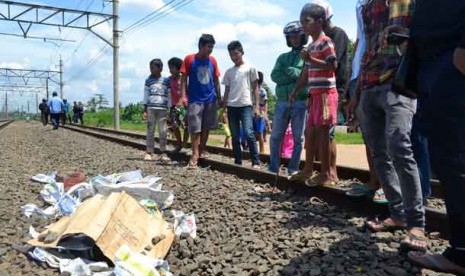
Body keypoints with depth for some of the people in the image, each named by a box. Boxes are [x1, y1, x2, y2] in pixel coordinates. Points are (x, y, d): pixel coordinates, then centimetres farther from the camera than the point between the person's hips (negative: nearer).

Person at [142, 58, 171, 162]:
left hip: (163, 109, 0)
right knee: (150, 130, 1)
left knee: (163, 131, 0)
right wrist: (144, 110, 0)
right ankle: (149, 152, 5)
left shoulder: (166, 81, 8)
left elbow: (169, 96, 10)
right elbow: (145, 96, 8)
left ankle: (163, 153, 6)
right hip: (150, 108, 0)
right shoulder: (148, 80, 9)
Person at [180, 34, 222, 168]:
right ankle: (195, 155, 0)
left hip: (210, 99, 4)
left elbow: (216, 80, 11)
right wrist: (183, 96, -13)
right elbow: (184, 78, -3)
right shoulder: (189, 59, -4)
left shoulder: (212, 60, 6)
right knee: (195, 129, -4)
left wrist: (219, 98, 11)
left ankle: (202, 150, 25)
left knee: (206, 127, 10)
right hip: (195, 100, -4)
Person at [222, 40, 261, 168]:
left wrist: (257, 106, -5)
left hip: (246, 106, -4)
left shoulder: (250, 68, 4)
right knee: (235, 136, 5)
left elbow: (255, 88, 3)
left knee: (249, 133, -15)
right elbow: (227, 91, 17)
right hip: (231, 107, 4)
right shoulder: (229, 72, 14)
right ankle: (238, 162, 13)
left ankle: (256, 162, -7)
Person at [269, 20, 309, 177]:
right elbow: (275, 76, 2)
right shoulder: (283, 57, 17)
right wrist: (295, 76, -10)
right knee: (275, 136, 5)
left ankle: (293, 169, 11)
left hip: (300, 102, -4)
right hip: (282, 102, 4)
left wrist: (290, 71, -8)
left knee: (298, 138, 2)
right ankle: (273, 167, 16)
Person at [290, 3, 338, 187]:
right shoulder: (311, 46, 19)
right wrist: (295, 91, 21)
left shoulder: (325, 42, -8)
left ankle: (326, 174, -1)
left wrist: (310, 59, -23)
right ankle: (308, 169, 22)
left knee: (322, 132, -8)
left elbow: (333, 65, -18)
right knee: (310, 132, 12)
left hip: (325, 93, -9)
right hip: (315, 94, 9)